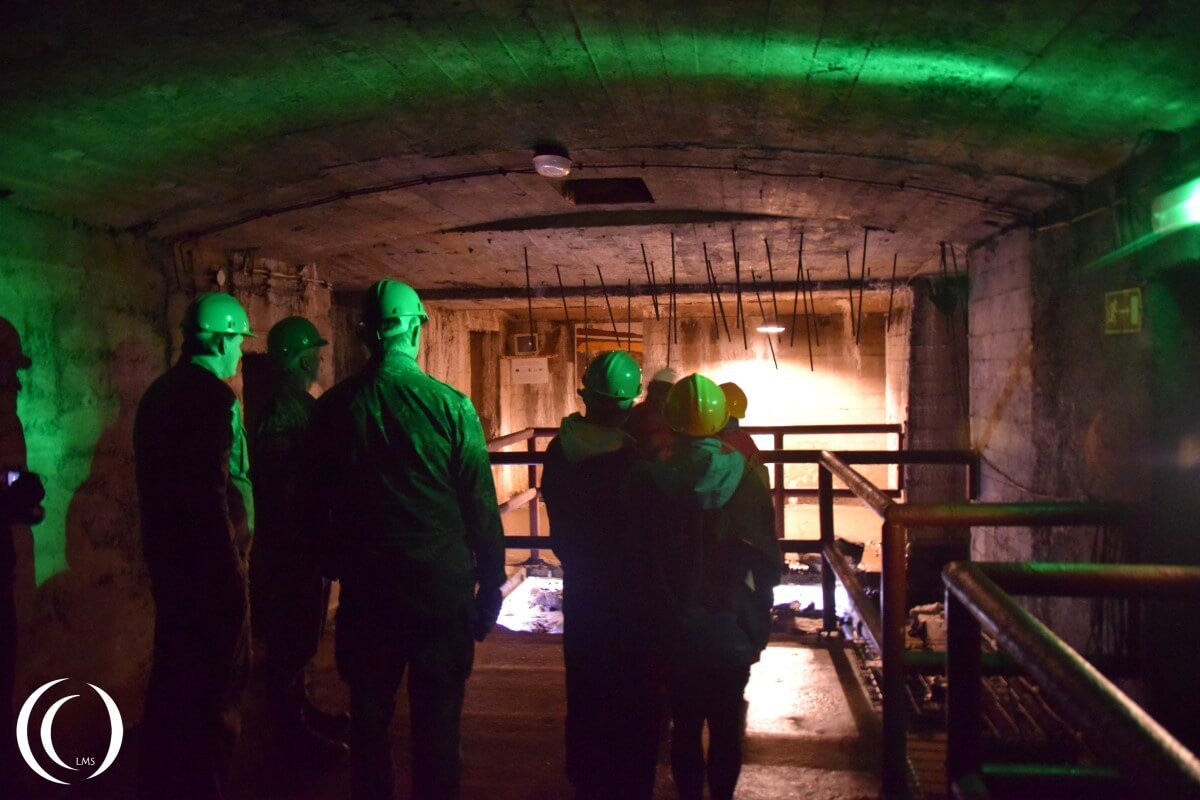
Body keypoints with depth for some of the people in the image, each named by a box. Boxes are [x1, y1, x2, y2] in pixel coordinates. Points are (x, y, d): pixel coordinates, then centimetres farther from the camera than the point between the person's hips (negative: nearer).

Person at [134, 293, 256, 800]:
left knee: (173, 675, 20)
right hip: (211, 562, -9)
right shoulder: (215, 397, -17)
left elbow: (157, 480, 16)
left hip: (167, 555, 9)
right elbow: (214, 491, -23)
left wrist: (162, 550, 22)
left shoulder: (158, 393, 11)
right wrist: (232, 566, -19)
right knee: (217, 685, 2)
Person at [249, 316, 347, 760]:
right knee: (291, 637, 1)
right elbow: (284, 487, -24)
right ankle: (291, 728, 11)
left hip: (303, 540, 10)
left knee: (299, 633, 20)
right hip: (290, 543, -10)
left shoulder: (298, 405, 11)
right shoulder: (284, 412, -20)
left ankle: (297, 707, 33)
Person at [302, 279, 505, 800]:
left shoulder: (334, 407, -4)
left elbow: (317, 503, 7)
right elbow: (481, 506, -8)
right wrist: (490, 586, 2)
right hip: (442, 592, -2)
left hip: (366, 594, 2)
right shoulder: (451, 406, -12)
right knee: (437, 727, 10)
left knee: (368, 721, 17)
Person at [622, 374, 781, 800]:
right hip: (734, 627, 1)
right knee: (727, 724, 15)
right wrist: (759, 620, 12)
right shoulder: (747, 481, -10)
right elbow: (769, 562, -2)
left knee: (685, 723, 14)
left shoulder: (647, 481, -14)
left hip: (677, 627, 0)